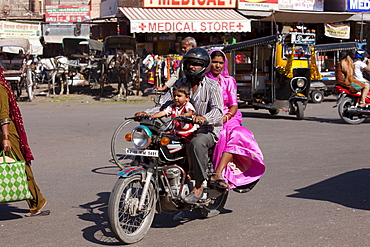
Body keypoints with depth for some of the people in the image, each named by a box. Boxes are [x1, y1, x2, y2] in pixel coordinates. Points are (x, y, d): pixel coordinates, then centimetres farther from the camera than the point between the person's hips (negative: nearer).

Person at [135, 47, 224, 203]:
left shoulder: (212, 86, -3)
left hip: (207, 131, -5)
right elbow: (164, 106, 7)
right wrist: (147, 113, -12)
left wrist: (204, 118, -41)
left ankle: (199, 186, -28)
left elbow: (217, 110, -18)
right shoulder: (179, 84, 14)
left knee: (197, 143, -39)